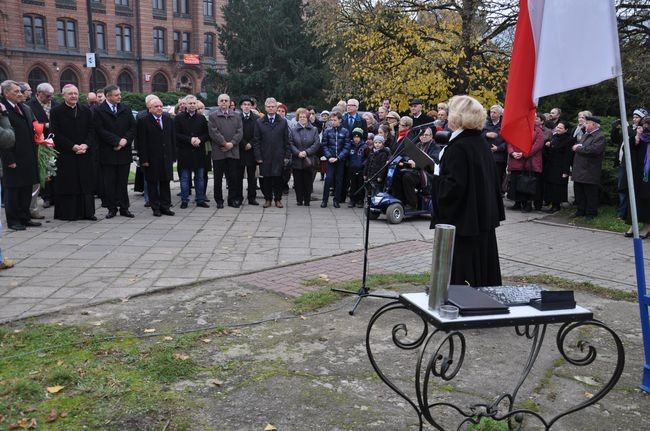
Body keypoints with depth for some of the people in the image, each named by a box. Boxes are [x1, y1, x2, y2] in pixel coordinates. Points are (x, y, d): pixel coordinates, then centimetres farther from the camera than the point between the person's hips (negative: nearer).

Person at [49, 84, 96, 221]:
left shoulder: (86, 110, 9)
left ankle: (87, 212, 10)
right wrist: (73, 147, -15)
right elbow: (56, 134, -7)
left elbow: (91, 130, 5)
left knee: (85, 183, 5)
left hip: (85, 153, 3)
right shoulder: (56, 111, -1)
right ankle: (67, 213, 7)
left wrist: (86, 145, -12)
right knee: (67, 183, 0)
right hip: (65, 154, -3)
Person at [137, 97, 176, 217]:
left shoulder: (168, 120, 9)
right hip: (151, 159, -4)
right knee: (152, 184, 3)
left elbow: (173, 139, 10)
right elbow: (141, 142, -7)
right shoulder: (143, 121, -5)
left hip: (166, 158, 4)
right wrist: (143, 159, -12)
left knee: (165, 182, 8)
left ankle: (165, 206, 16)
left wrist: (173, 156, 5)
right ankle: (156, 208, 11)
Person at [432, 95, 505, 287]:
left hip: (462, 220, -9)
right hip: (483, 218, 9)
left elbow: (454, 186, -24)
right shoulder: (482, 143, 8)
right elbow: (493, 181, 14)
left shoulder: (458, 147, -19)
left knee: (462, 276, 0)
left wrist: (435, 180, -8)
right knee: (482, 268, 16)